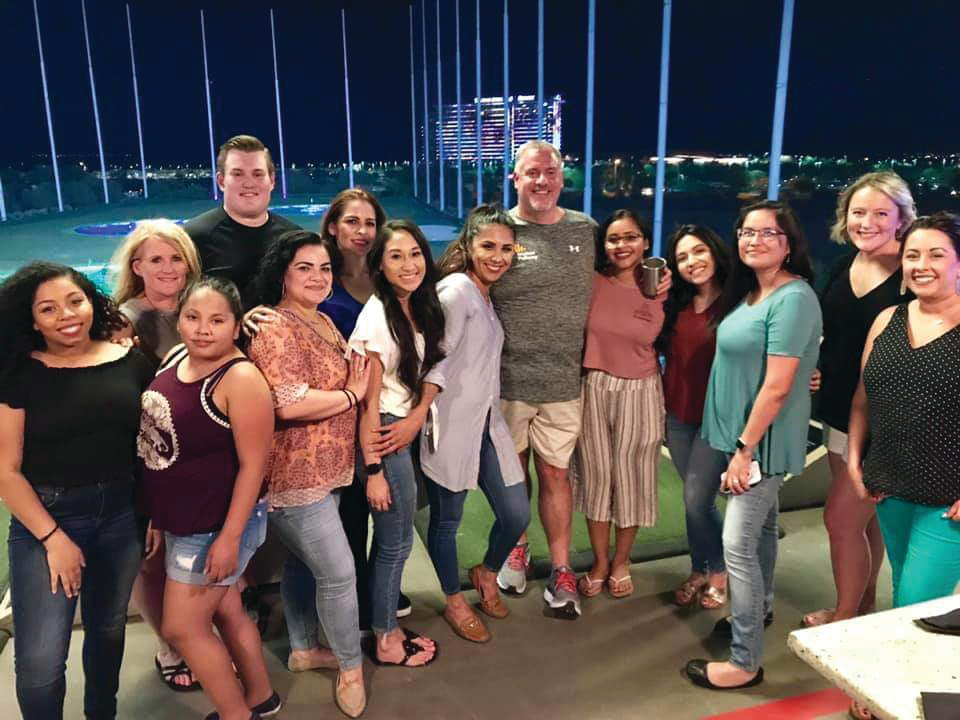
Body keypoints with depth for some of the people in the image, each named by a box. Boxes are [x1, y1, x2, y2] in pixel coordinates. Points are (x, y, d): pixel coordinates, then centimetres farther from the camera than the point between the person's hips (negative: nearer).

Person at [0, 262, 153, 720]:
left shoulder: (132, 362, -1)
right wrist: (53, 537, -14)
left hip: (121, 514, 3)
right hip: (44, 517, -3)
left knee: (108, 629, 20)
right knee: (40, 659, -4)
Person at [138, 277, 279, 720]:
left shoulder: (241, 379, -23)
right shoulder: (175, 358, 2)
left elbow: (253, 464, -22)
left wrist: (230, 537, -22)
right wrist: (158, 512, 18)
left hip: (216, 525, -8)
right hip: (181, 519, 8)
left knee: (182, 628, 3)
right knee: (226, 612, 20)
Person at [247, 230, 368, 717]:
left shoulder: (323, 322, 11)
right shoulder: (276, 327, -19)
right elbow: (289, 404, -29)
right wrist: (352, 394, -16)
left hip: (324, 469, 9)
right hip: (296, 474, -9)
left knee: (304, 563, 22)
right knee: (338, 571, -1)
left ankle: (303, 649, 39)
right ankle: (351, 667, 19)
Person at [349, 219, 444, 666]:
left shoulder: (421, 308, 4)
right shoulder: (377, 317, -19)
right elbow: (368, 402, -18)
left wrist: (417, 417, -2)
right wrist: (373, 470, -17)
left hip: (408, 431, 7)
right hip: (384, 436, -7)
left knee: (391, 538, 17)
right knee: (397, 542, 5)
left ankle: (386, 624, 34)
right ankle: (386, 642, 24)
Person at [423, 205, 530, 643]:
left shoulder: (487, 296, 15)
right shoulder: (457, 289, -13)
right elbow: (436, 359, -20)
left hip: (487, 423, 8)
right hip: (451, 426, -8)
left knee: (517, 514, 8)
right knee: (447, 519, 8)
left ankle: (486, 574, 37)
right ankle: (454, 603, 30)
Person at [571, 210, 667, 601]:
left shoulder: (661, 292, -5)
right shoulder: (592, 284, -6)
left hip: (640, 393, 0)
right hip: (593, 389, 0)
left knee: (631, 477, 11)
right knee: (596, 474, 10)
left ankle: (621, 561, 33)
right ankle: (599, 562, 29)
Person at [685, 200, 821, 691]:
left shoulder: (793, 299, -20)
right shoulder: (750, 293, 8)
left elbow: (777, 387, -23)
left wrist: (744, 449, -19)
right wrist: (739, 443, 13)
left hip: (763, 441, -9)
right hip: (742, 434, 9)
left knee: (737, 546, -7)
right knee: (760, 527, 23)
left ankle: (745, 663, 5)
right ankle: (758, 610, 42)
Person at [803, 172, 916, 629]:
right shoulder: (842, 268, 4)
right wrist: (818, 370, 1)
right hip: (839, 410, 7)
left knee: (841, 517, -2)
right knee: (865, 515, 20)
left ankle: (845, 617, 19)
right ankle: (864, 601, 37)